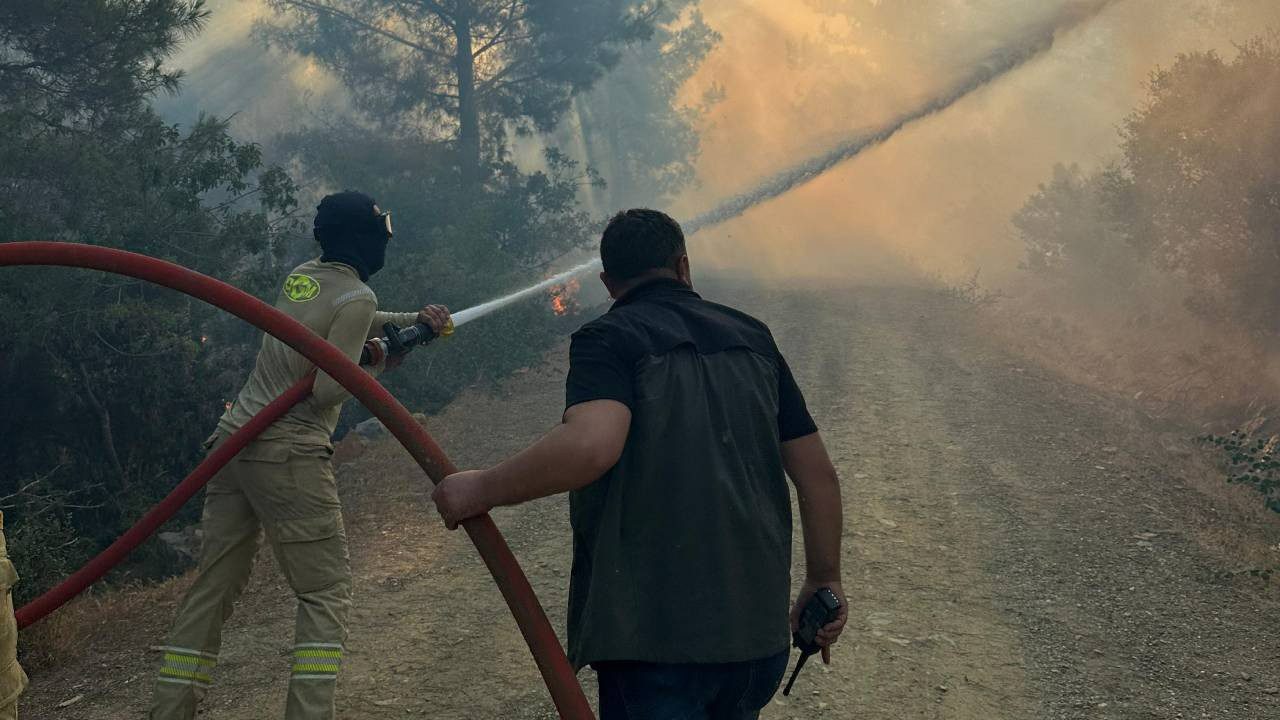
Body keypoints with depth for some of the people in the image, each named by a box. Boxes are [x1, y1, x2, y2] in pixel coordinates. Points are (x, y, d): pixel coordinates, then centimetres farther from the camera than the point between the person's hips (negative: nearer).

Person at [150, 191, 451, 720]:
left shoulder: (301, 277, 15)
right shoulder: (356, 297, -9)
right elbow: (327, 391, -15)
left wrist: (412, 321, 24)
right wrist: (379, 363, 2)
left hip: (233, 440, 8)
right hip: (288, 455, -8)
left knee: (215, 586, 10)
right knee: (325, 592, 0)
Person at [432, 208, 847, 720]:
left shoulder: (608, 338, -4)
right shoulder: (752, 338, 12)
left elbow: (590, 444, -25)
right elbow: (818, 473, 12)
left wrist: (482, 491, -12)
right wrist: (824, 580, 23)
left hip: (653, 635, -6)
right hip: (759, 633, 6)